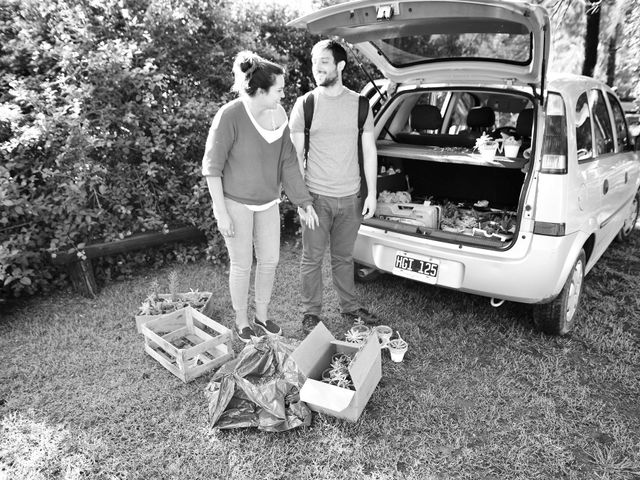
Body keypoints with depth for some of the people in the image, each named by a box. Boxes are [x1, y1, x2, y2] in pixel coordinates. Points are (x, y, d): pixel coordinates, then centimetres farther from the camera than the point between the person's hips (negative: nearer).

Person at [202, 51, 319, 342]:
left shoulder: (278, 114, -5)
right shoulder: (230, 116, -21)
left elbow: (288, 162, 2)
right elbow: (212, 167, -15)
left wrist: (303, 203, 1)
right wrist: (221, 213, -16)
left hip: (267, 202, 6)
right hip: (236, 202, -5)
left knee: (270, 260, 12)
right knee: (242, 265, 6)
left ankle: (262, 316, 34)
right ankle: (242, 323, 28)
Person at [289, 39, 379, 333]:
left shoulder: (359, 104, 4)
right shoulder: (305, 104, -2)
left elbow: (369, 151, 7)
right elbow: (295, 155, -1)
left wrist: (372, 193, 3)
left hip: (351, 197, 2)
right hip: (317, 197, -2)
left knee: (344, 256, 16)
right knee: (312, 258, 7)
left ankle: (349, 306, 34)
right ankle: (311, 312, 24)